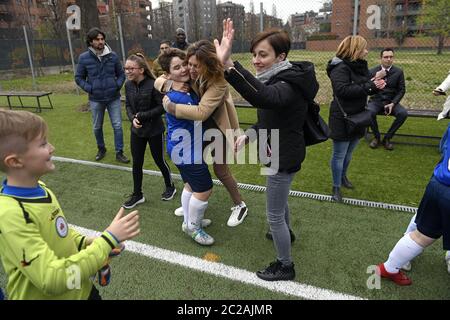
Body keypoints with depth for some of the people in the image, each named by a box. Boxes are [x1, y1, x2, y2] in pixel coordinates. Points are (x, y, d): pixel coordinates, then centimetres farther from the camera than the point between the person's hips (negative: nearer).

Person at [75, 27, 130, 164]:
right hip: (95, 99, 0)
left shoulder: (113, 55, -2)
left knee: (117, 126, 1)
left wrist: (118, 86, -7)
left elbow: (121, 74, 8)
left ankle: (119, 152, 13)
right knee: (97, 127, 13)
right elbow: (79, 78, 3)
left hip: (114, 98, 0)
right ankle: (101, 149, 35)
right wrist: (89, 89, -10)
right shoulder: (84, 58, -5)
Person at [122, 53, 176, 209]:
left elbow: (162, 107, -16)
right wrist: (132, 119, -14)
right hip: (137, 131, 5)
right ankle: (137, 195, 29)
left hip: (155, 131, -5)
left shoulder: (153, 84, -19)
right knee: (136, 163, 12)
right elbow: (128, 105, 5)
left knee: (160, 161, 11)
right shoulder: (128, 85, -3)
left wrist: (142, 116, -19)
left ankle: (170, 187, 36)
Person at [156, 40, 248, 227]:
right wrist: (164, 83, -28)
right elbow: (159, 81, -3)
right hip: (199, 128, 7)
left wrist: (171, 106, -36)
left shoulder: (219, 82, -34)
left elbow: (201, 112, -42)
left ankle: (240, 206, 25)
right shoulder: (189, 74, -15)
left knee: (220, 170, 2)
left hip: (218, 128, -6)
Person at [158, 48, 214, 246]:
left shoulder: (189, 88, 0)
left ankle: (189, 222, 41)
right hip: (187, 153, -9)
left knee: (191, 185, 22)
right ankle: (193, 227, 23)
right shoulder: (174, 98, -28)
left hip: (186, 150, 9)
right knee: (205, 190, 2)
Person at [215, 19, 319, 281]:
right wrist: (248, 136, 3)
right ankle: (286, 234, 57)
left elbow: (264, 98, -54)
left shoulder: (288, 85, -29)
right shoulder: (280, 79, 3)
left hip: (284, 157, -10)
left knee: (274, 214, 3)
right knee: (280, 200, 31)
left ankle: (286, 266, 23)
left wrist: (228, 65, -66)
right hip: (281, 151, 10)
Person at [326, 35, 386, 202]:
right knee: (339, 155, 3)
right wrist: (369, 86, -26)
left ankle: (343, 176, 42)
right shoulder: (340, 68, -18)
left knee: (349, 152, 21)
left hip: (357, 118, 8)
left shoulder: (360, 66, 8)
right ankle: (336, 187, 17)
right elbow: (343, 90, -32)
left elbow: (366, 88, 15)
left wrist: (375, 84, -8)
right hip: (342, 119, -8)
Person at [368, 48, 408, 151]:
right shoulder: (372, 71, 1)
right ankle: (376, 137, -7)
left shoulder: (399, 72, 3)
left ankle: (387, 138, -7)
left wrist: (392, 103, -13)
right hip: (376, 101, -1)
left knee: (403, 113, -27)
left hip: (391, 101, 1)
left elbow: (402, 90, 3)